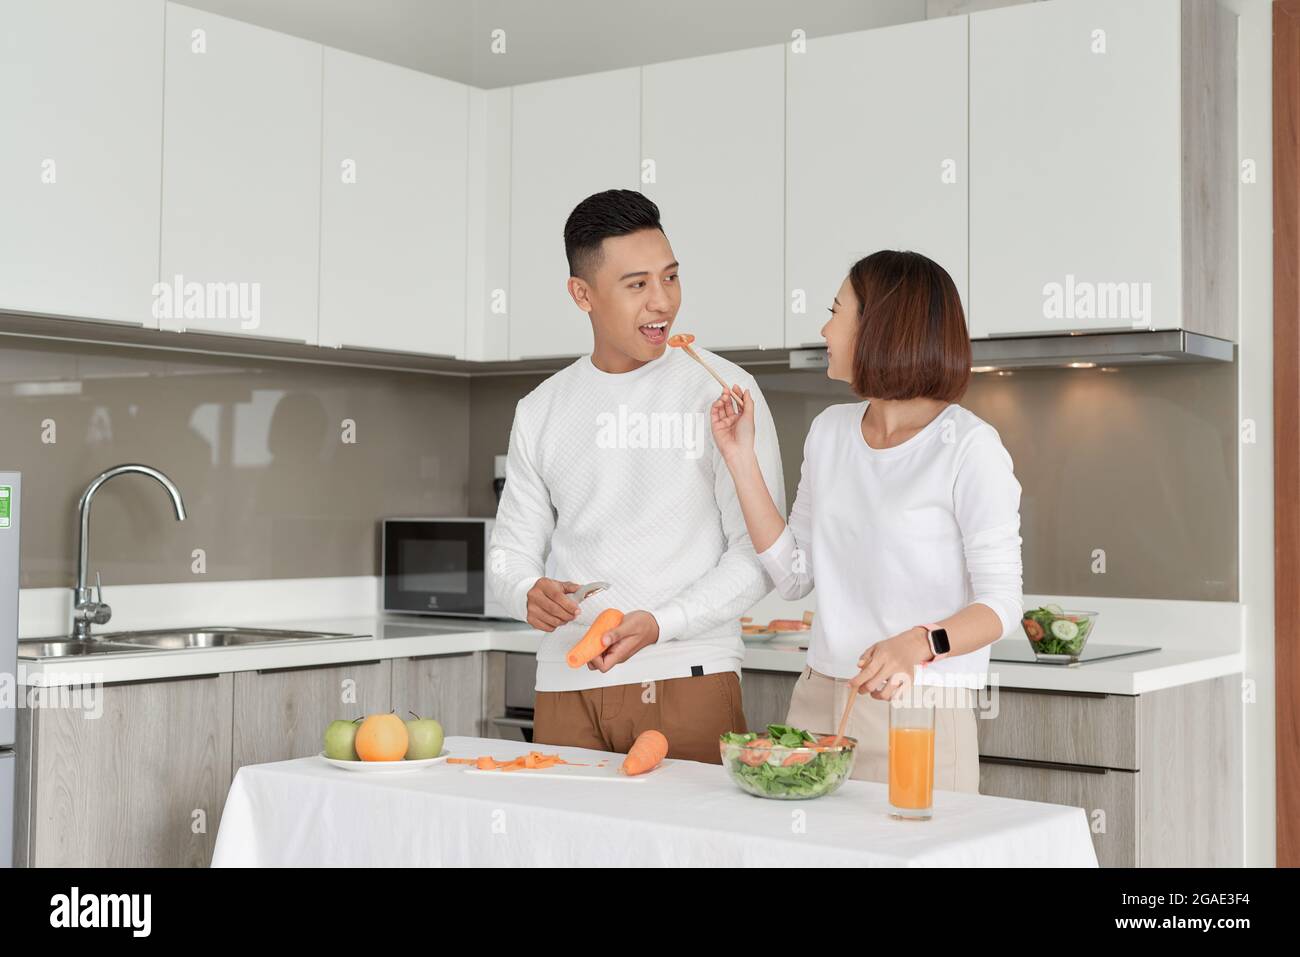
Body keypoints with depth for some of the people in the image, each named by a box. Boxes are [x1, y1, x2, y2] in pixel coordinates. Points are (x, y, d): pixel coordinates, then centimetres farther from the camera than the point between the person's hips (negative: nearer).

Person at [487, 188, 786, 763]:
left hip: (688, 679, -3)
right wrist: (529, 593, -9)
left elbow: (759, 551, -4)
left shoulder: (722, 391, -1)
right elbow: (511, 549, 15)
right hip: (566, 686, 3)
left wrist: (661, 624, -17)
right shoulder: (541, 412, 11)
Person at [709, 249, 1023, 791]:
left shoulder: (968, 447, -11)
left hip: (922, 711, -5)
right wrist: (740, 458, 5)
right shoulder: (830, 431, 9)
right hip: (817, 701, 6)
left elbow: (1000, 604, -12)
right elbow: (793, 575, 8)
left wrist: (916, 644, -30)